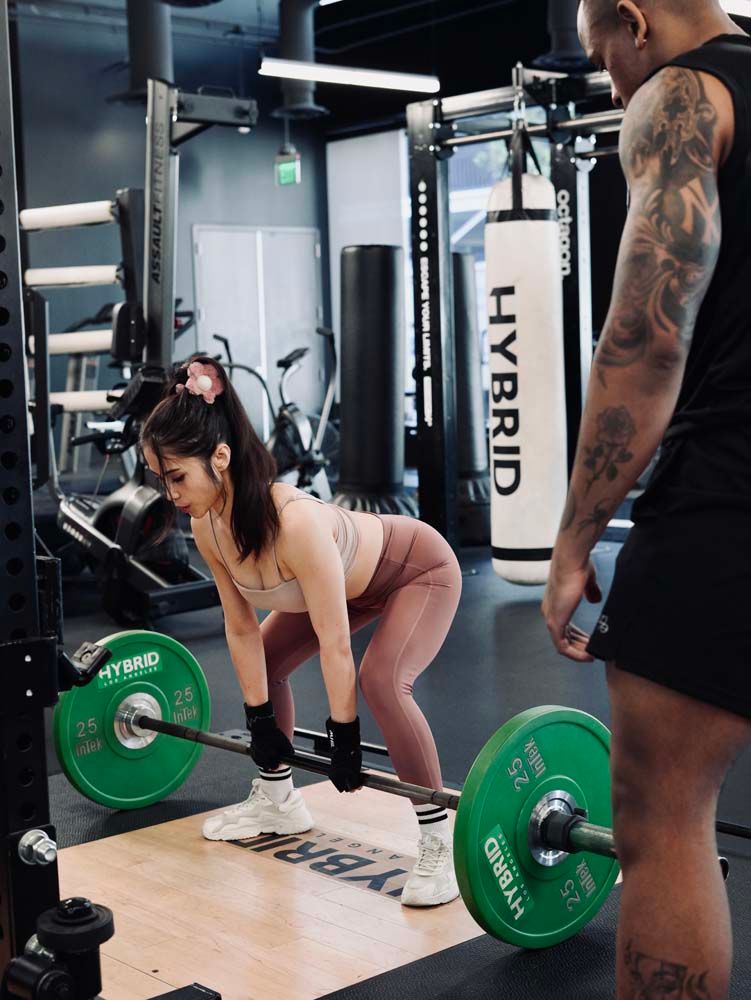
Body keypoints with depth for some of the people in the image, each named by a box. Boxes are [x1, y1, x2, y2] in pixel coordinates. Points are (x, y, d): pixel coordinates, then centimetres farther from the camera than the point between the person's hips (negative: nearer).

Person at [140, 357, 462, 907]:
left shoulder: (294, 522, -42)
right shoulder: (207, 527, -19)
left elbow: (335, 645, -34)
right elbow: (242, 628, -6)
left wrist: (345, 739, -26)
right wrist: (260, 719, -2)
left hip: (420, 570, -8)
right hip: (354, 579, 8)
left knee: (381, 680, -29)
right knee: (263, 665, 10)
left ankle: (440, 843, -17)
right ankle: (278, 801, 30)